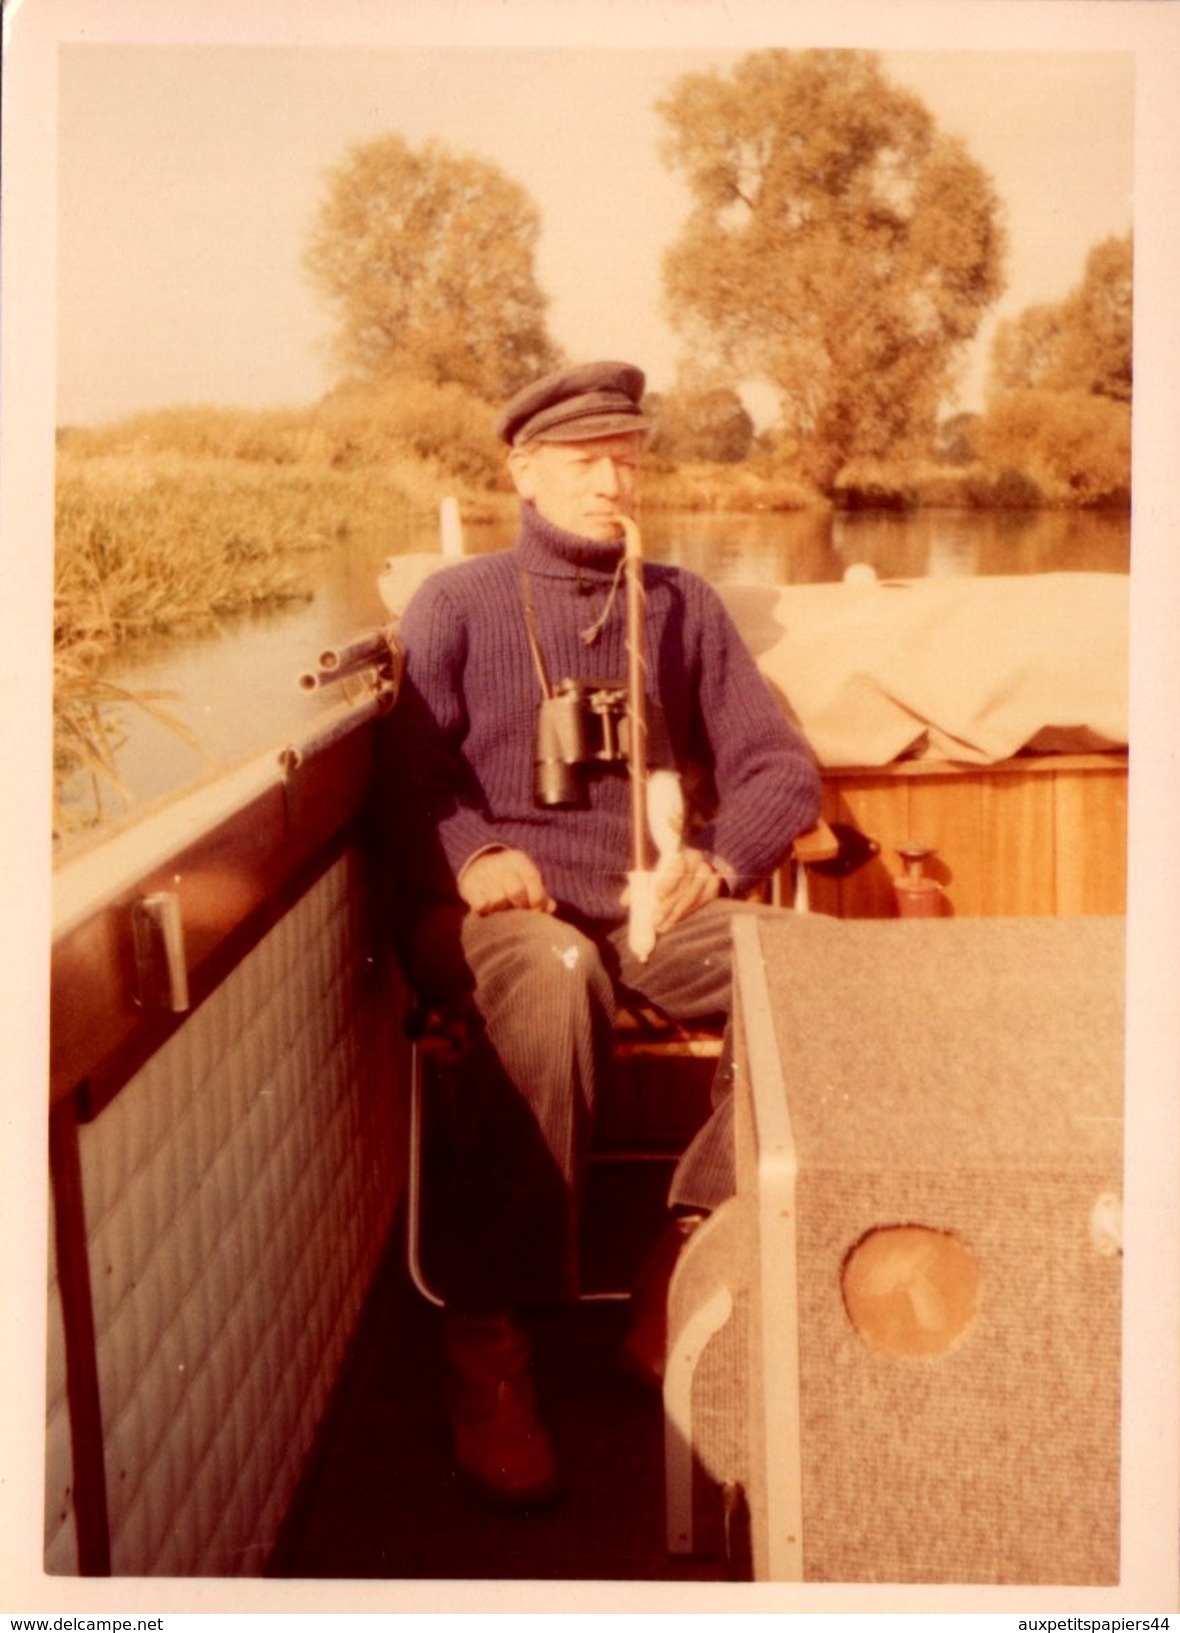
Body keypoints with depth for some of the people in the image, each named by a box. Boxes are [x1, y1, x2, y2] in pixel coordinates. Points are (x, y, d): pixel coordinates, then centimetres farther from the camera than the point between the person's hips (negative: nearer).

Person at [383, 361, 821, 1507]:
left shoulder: (681, 605, 19)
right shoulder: (455, 605, 12)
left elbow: (779, 766, 13)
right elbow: (408, 779, 3)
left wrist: (718, 857, -8)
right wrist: (472, 854, -19)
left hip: (655, 905, 3)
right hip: (499, 906, -3)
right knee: (554, 977, -39)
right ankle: (486, 1339, -31)